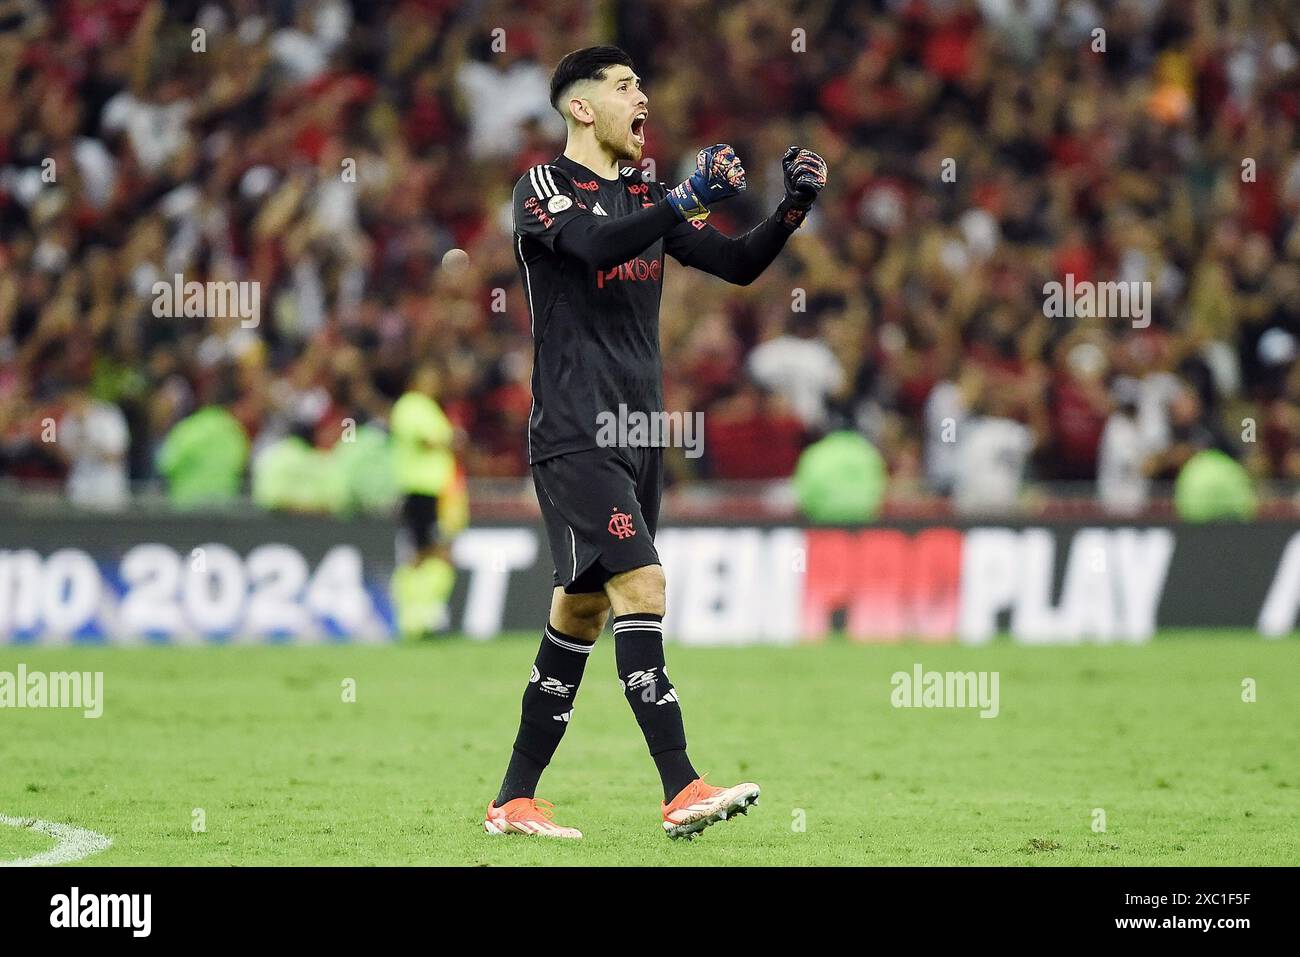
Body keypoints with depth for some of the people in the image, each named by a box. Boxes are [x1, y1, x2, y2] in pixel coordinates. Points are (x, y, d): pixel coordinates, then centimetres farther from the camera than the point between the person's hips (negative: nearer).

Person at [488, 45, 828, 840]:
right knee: (641, 585, -19)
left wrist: (795, 207, -2)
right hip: (575, 437, -8)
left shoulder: (647, 195, 16)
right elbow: (598, 246, -26)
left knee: (582, 611, 8)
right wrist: (689, 199, -33)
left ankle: (515, 802, 15)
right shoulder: (544, 190, -6)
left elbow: (738, 264, 13)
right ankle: (682, 792, -25)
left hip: (638, 439, 8)